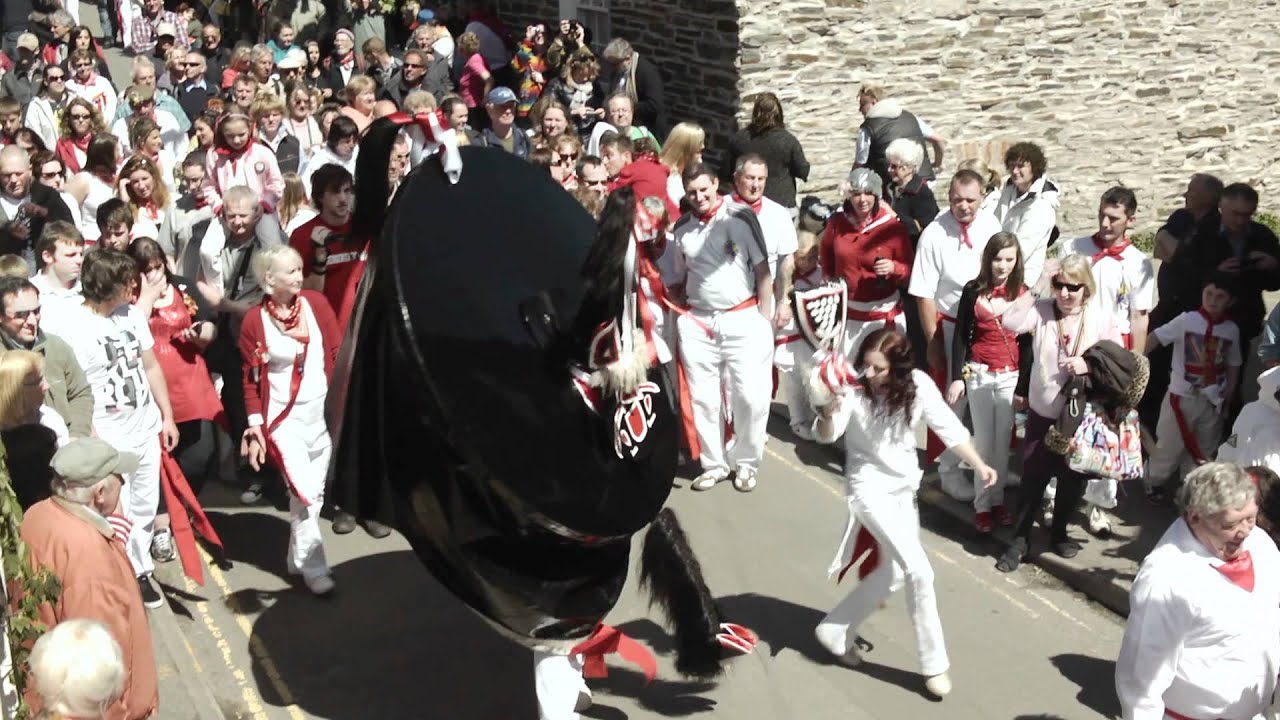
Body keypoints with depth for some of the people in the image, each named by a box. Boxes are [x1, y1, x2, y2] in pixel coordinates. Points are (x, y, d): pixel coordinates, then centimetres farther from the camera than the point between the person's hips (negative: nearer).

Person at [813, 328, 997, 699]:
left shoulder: (918, 385, -11)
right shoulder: (854, 389, -20)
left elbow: (948, 426, -4)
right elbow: (825, 435, -29)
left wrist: (978, 465, -14)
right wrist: (829, 412, -51)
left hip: (904, 487, 6)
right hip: (870, 488, -6)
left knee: (893, 573, 17)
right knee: (919, 571, -16)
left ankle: (835, 632, 34)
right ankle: (934, 663, -3)